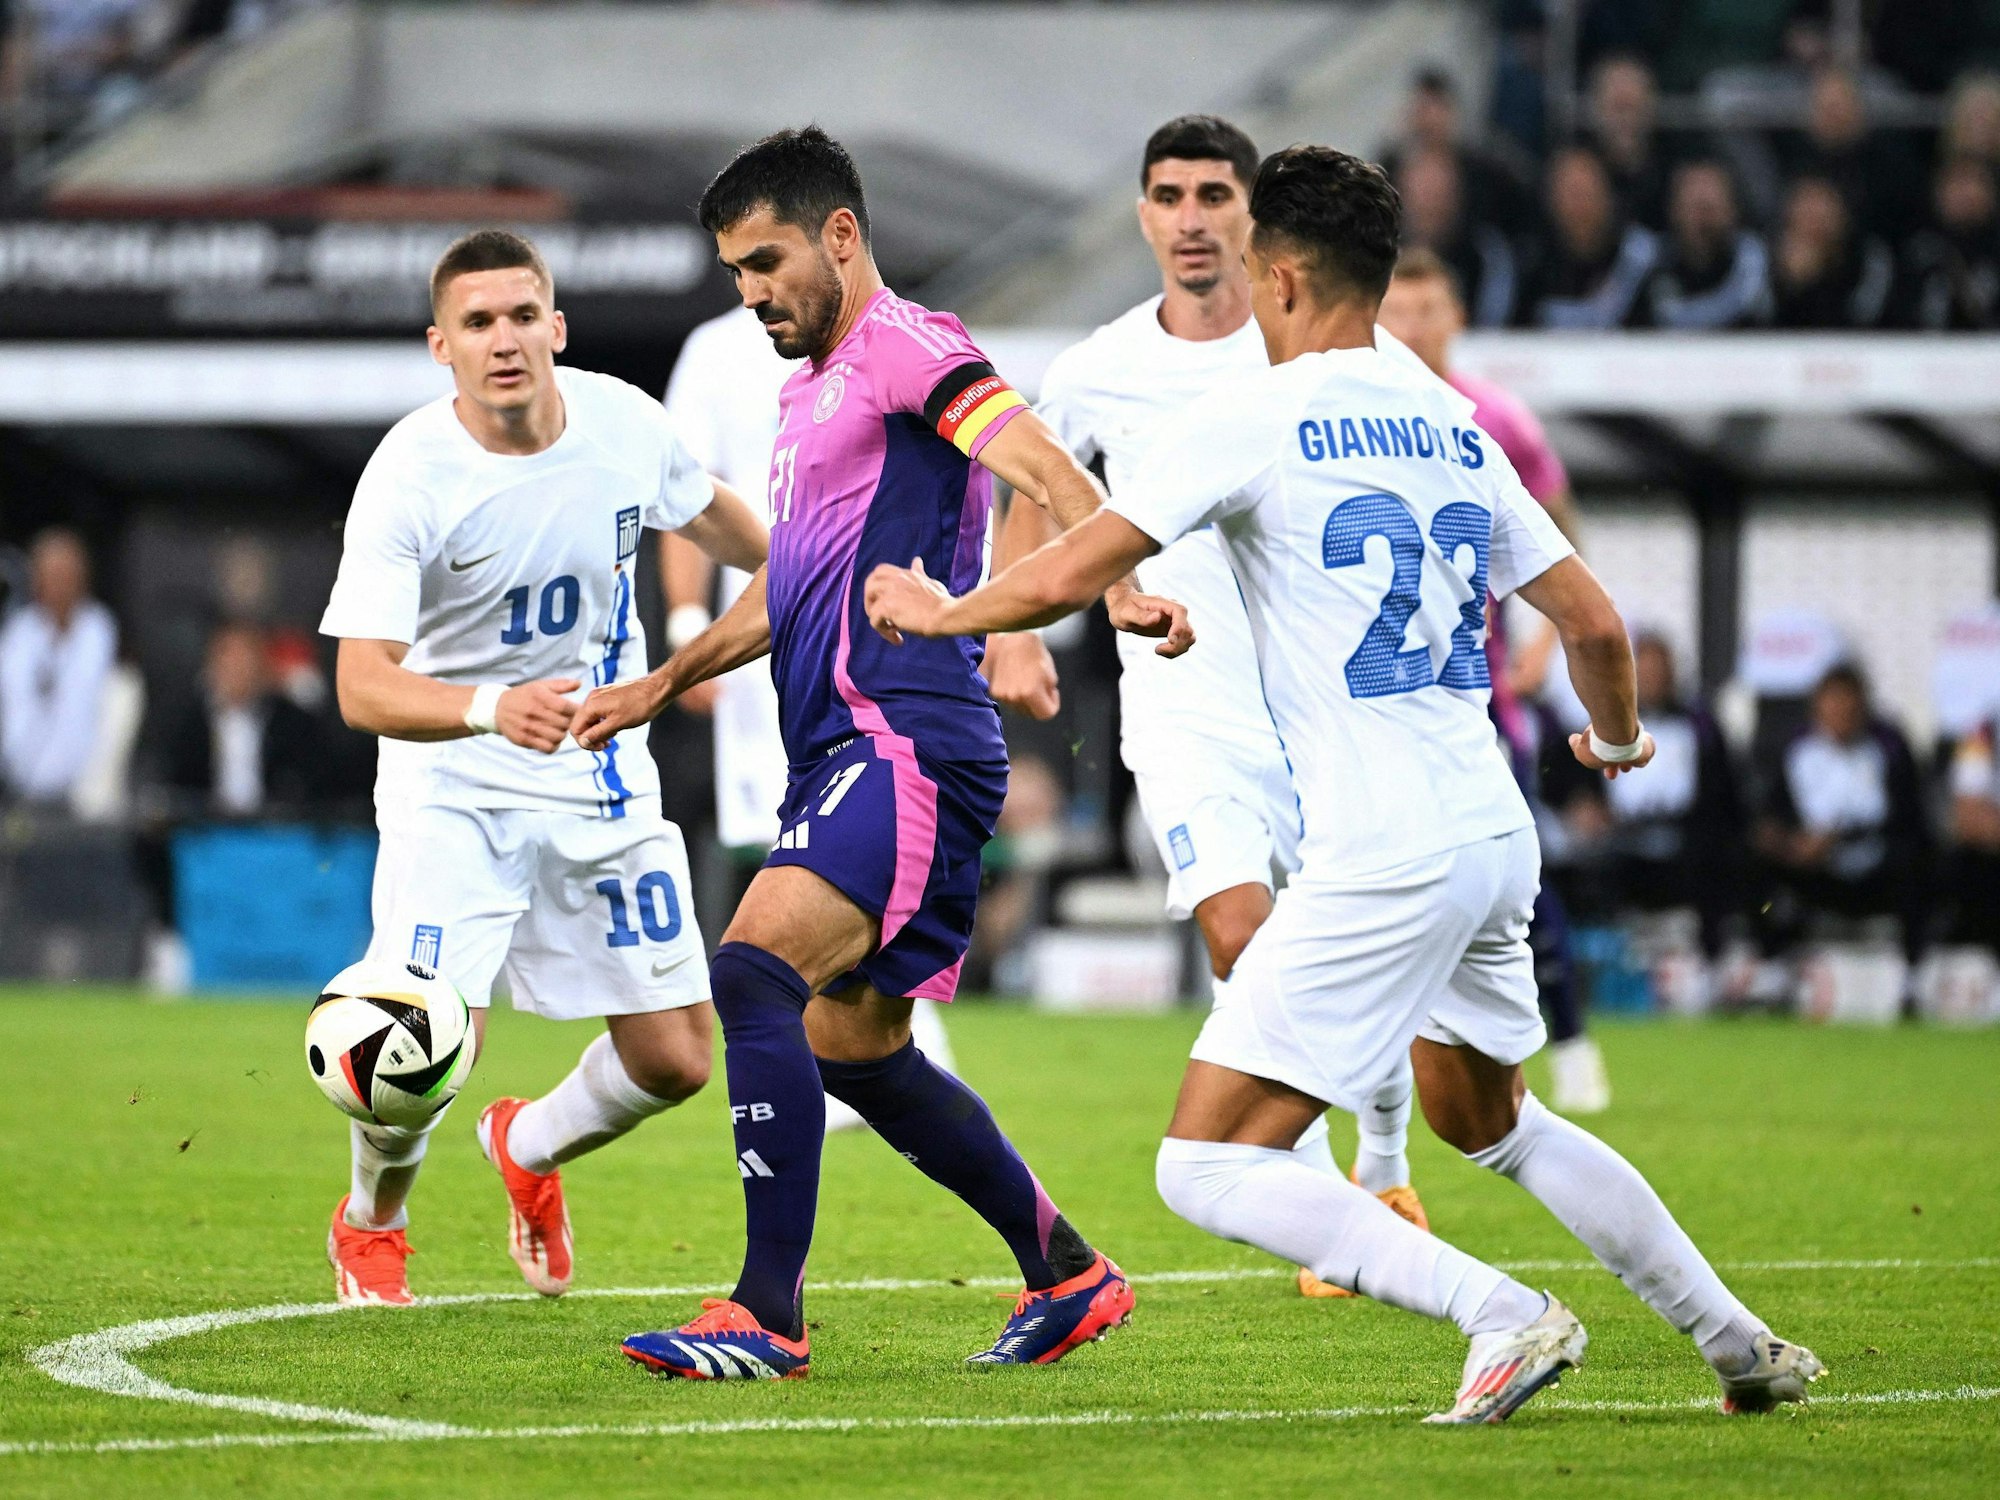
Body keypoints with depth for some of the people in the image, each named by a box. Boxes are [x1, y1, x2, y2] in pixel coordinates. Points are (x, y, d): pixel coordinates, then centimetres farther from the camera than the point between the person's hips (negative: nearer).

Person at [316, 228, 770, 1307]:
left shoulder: (622, 423, -9)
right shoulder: (409, 477, -23)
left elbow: (713, 518, 15)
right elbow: (363, 687, -30)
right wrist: (493, 709, -48)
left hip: (603, 782, 4)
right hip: (452, 787, -4)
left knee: (674, 1064, 3)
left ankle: (530, 1148, 38)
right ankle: (371, 1223, 13)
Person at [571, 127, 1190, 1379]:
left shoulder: (904, 345, -6)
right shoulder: (815, 385, 23)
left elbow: (1041, 463, -23)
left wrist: (1122, 588, -39)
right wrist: (661, 687, 42)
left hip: (909, 741, -10)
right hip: (848, 753, 10)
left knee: (756, 971, -23)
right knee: (857, 1051, 14)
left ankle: (769, 1313, -27)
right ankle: (1069, 1274, 26)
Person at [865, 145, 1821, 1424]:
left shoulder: (1255, 416, -7)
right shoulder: (1452, 428, 12)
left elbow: (1072, 575, -10)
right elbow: (1593, 620, 16)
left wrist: (942, 612, 10)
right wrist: (1620, 740, 37)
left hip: (1384, 862, -8)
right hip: (1497, 836, 8)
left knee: (1208, 1167, -5)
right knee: (1492, 1124, 29)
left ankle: (1507, 1318, -16)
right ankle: (1741, 1345, 27)